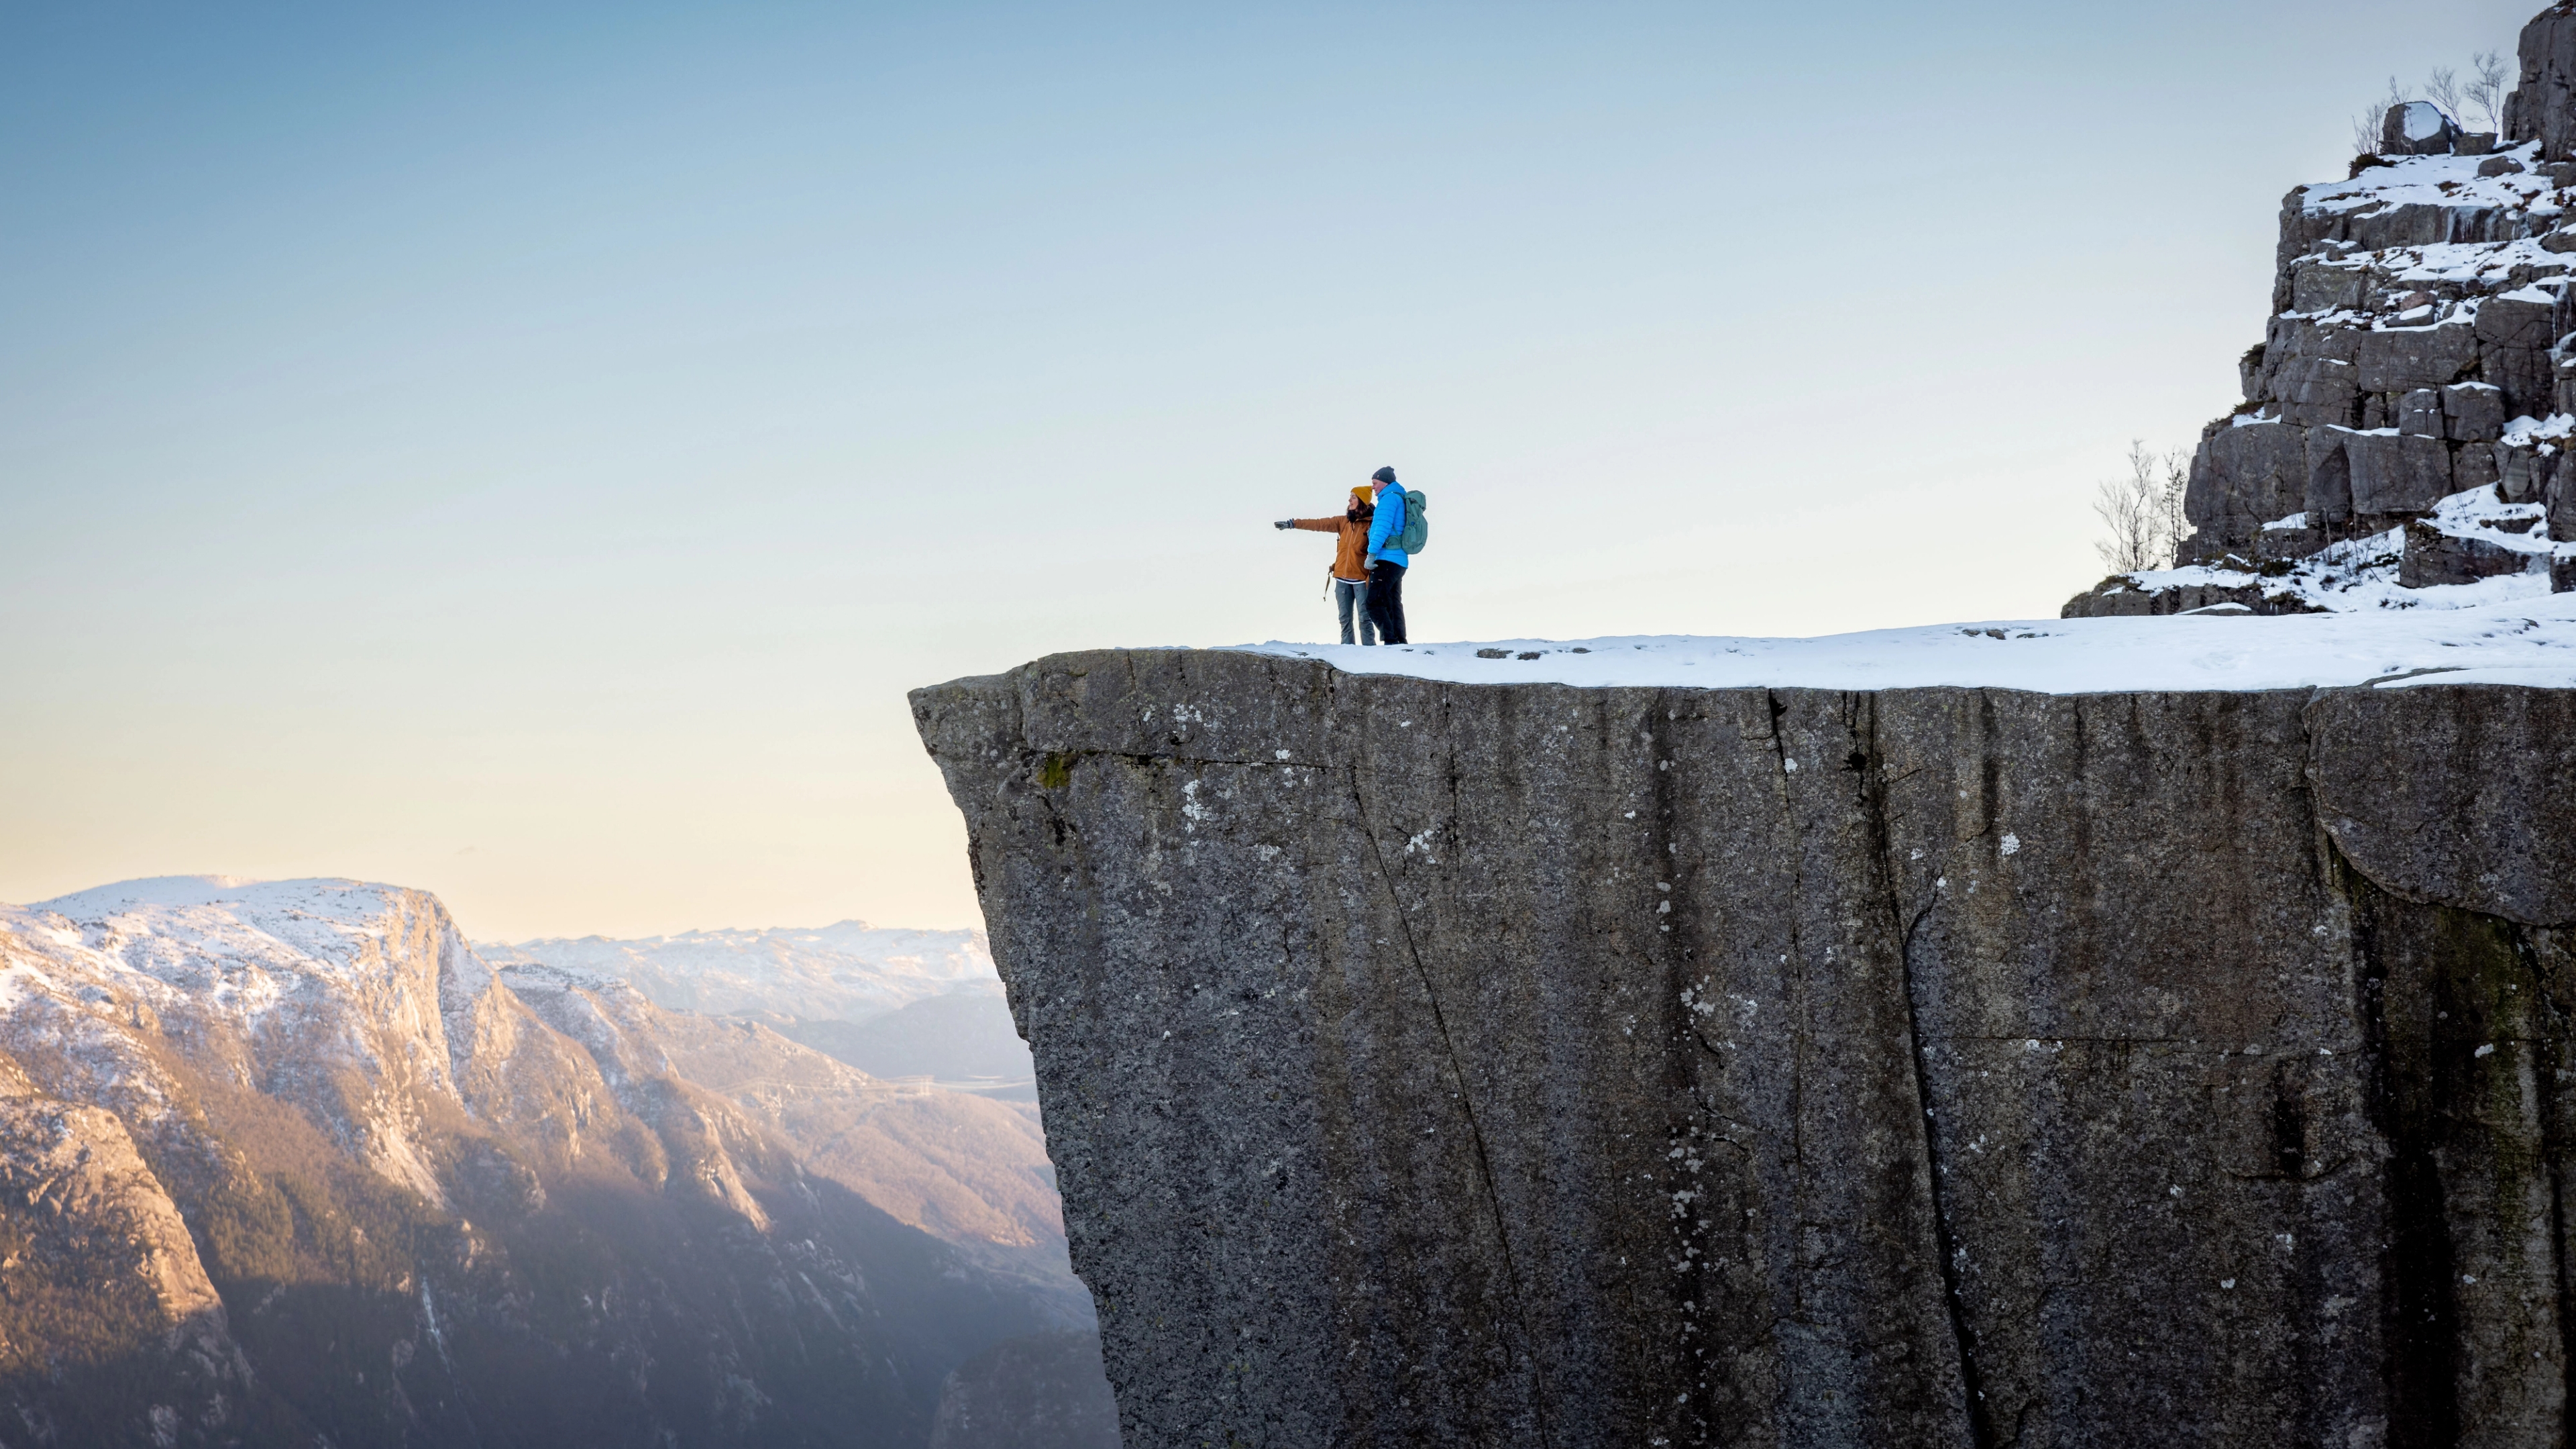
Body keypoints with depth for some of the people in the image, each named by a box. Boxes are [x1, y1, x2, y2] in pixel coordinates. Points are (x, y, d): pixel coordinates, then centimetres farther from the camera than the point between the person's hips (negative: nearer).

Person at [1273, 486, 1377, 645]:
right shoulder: (1344, 521, 10)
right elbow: (1319, 524, 12)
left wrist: (1372, 578, -18)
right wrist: (1292, 523, 9)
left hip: (1361, 578, -6)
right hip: (1342, 578, 6)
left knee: (1365, 617, -6)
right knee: (1345, 618, 6)